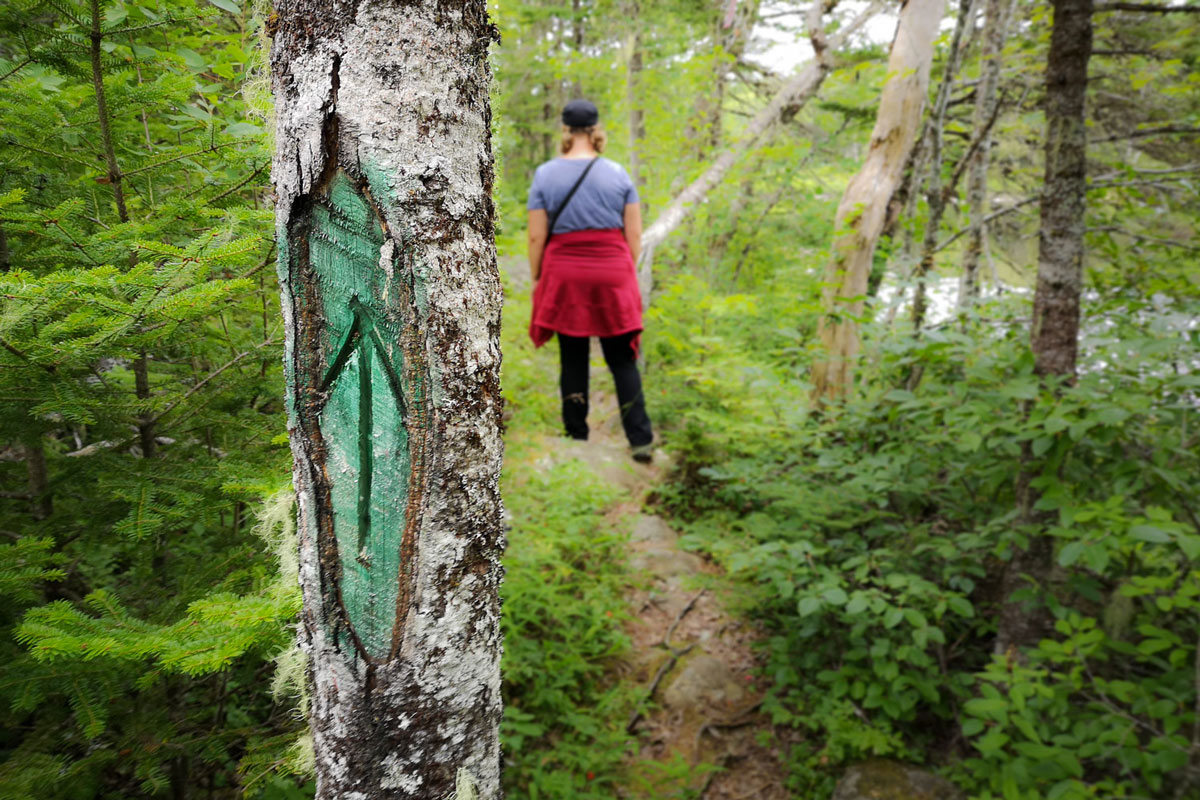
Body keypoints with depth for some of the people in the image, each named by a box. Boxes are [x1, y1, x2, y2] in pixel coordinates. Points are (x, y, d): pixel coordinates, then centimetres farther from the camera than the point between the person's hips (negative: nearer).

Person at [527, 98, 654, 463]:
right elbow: (634, 235, 3)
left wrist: (536, 279, 7)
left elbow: (536, 236, -3)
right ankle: (641, 440, 1)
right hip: (613, 274, 1)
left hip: (564, 277, 0)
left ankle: (577, 439, 15)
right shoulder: (617, 173, 2)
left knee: (573, 360, 9)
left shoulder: (545, 175, -1)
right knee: (622, 359, 5)